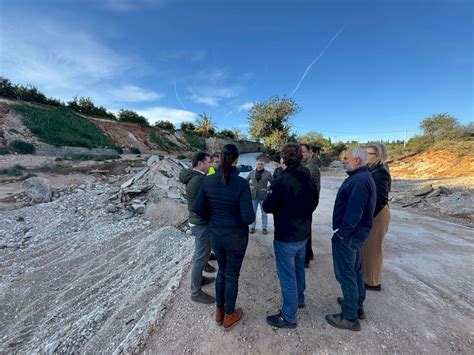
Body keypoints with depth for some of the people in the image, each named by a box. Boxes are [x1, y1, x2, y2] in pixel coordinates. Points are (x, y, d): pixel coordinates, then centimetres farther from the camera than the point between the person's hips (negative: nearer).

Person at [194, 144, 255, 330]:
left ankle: (219, 312, 46)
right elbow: (248, 218, -24)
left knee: (222, 271, 28)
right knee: (232, 276, 19)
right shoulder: (241, 183, -23)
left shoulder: (208, 180, -9)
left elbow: (198, 208, -3)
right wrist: (251, 215, 0)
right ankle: (229, 316, 42)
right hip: (236, 237, -4)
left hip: (215, 235, 4)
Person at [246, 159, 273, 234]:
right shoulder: (252, 172, 4)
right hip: (253, 195, 2)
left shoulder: (268, 173, -2)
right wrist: (249, 186, 2)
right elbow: (246, 180, 16)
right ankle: (252, 227, 25)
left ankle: (264, 228, 22)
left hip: (263, 196, -2)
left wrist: (267, 189, -10)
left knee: (264, 213, 9)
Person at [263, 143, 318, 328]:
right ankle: (299, 299, 48)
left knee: (287, 275, 7)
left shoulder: (282, 181, -25)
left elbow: (268, 207, -19)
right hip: (303, 233, 8)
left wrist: (271, 196, -1)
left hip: (286, 237, -8)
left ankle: (288, 317, 24)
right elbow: (314, 202, 11)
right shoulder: (308, 178, 0)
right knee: (298, 268, 26)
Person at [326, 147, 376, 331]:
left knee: (346, 274, 3)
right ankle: (357, 305, 40)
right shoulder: (363, 177, 10)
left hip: (348, 234, -11)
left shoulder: (359, 180, -23)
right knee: (355, 269, 23)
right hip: (356, 232, 11)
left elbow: (354, 212, -27)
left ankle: (350, 317, 19)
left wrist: (341, 233, -19)